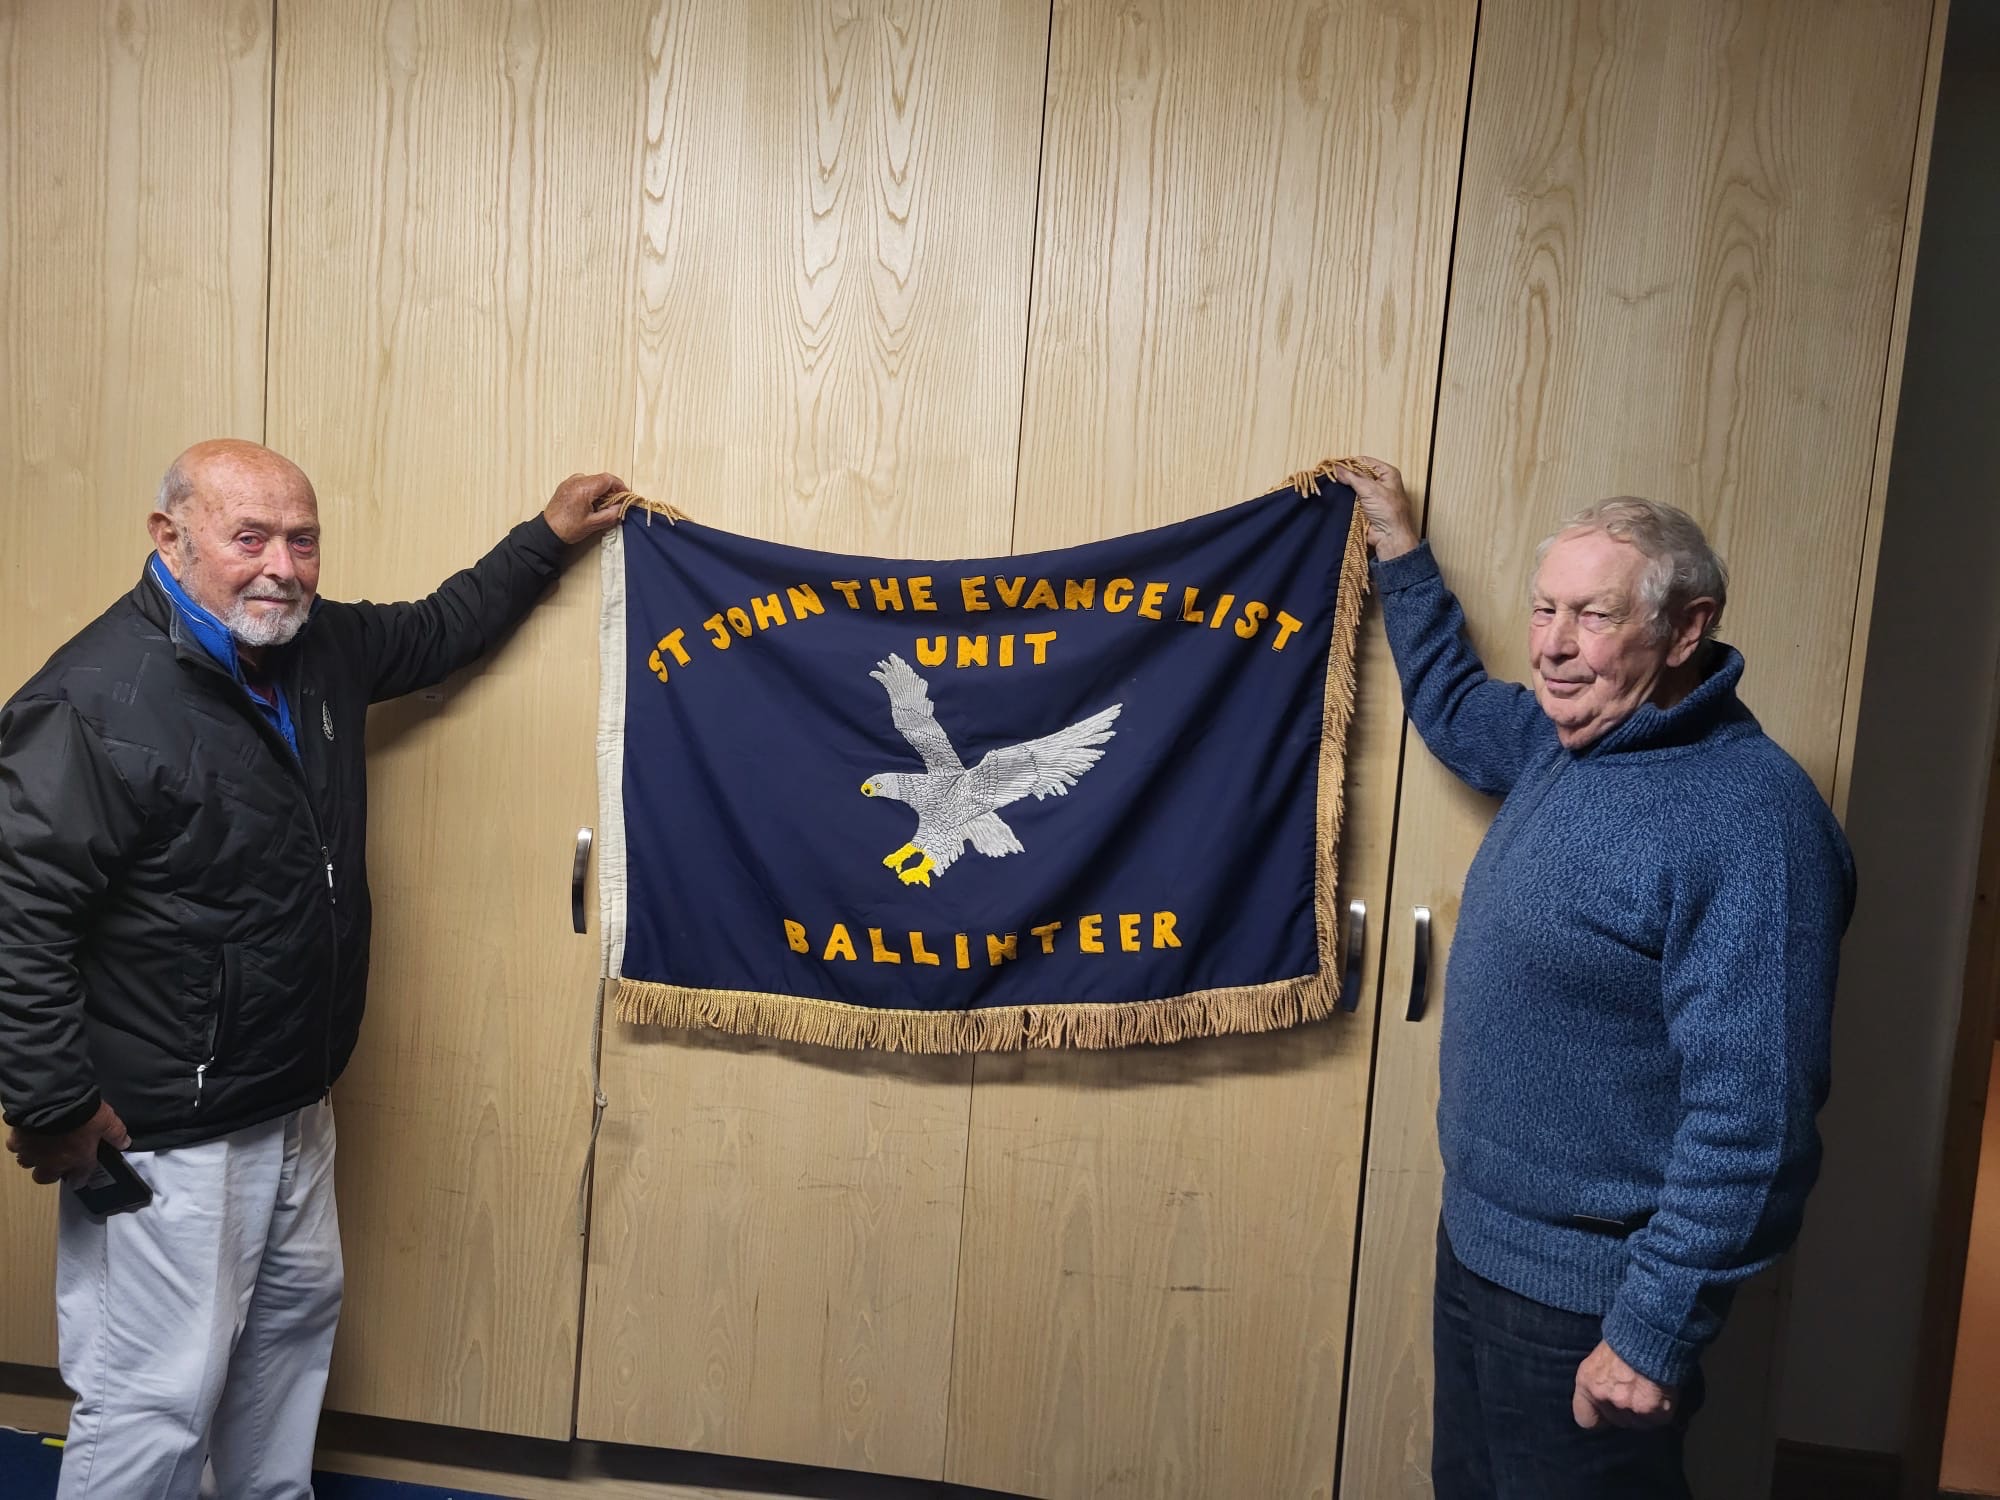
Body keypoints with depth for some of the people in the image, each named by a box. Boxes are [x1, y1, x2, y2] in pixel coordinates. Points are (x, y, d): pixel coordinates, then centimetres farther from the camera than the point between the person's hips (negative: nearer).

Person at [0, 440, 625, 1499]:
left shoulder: (322, 645, 2)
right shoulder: (98, 699, -23)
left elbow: (434, 632, 22)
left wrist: (546, 538, 25)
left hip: (296, 1107, 9)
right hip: (166, 1135, -9)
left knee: (293, 1328, 25)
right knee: (156, 1405, 2)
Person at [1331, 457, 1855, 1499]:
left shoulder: (1751, 820, -24)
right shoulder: (1566, 743, 2)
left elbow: (1752, 1113, -27)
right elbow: (1451, 706, 25)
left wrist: (1653, 1337, -23)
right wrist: (1398, 549, 24)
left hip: (1590, 1297, -8)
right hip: (1477, 1243, 8)